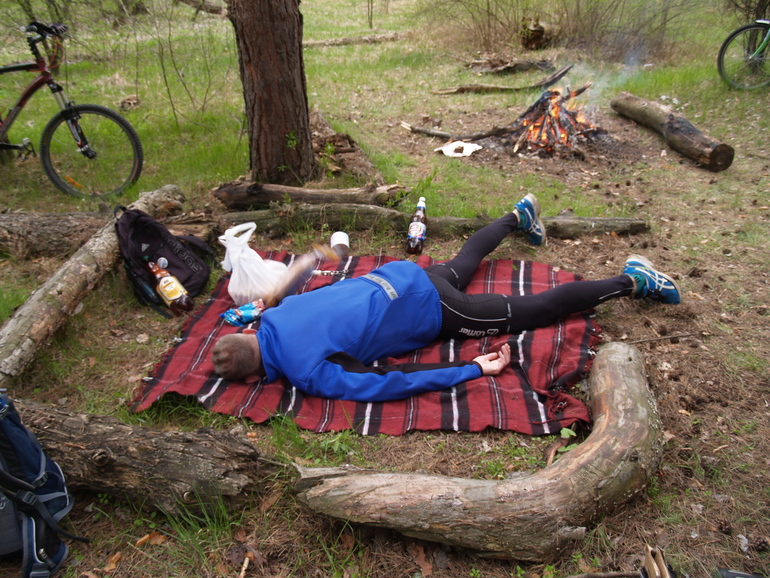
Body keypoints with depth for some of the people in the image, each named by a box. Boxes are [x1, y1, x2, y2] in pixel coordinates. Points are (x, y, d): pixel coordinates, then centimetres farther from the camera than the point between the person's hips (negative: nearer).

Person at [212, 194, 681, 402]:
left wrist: (474, 370, -27)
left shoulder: (308, 374, -27)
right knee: (462, 263, 37)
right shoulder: (278, 314, -5)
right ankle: (519, 216, 57)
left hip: (431, 313, -7)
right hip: (402, 277, 7)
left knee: (535, 311, 6)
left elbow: (389, 384, -31)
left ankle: (630, 282, 16)